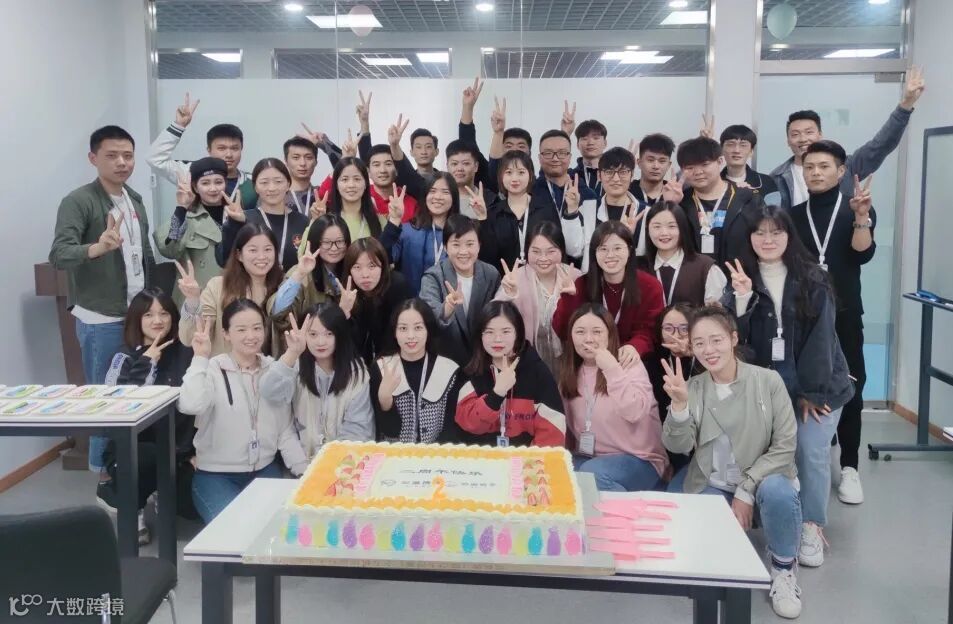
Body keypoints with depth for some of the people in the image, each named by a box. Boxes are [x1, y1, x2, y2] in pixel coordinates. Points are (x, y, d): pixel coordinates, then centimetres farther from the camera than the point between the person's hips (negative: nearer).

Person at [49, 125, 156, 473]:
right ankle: (104, 470, 18)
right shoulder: (78, 202, -13)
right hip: (100, 320, -6)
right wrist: (96, 247, -45)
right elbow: (58, 255, -26)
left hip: (139, 315, 6)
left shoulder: (135, 199, 9)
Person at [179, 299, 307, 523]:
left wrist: (304, 471, -2)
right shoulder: (213, 369, -9)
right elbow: (190, 406, -31)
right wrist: (200, 358, -25)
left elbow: (286, 430, 7)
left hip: (265, 471, 4)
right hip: (216, 475, -4)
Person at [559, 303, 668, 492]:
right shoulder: (570, 373, 8)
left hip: (638, 460, -4)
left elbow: (635, 412, -23)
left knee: (591, 474, -33)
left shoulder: (630, 364, -6)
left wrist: (612, 369, -29)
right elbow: (568, 423, 11)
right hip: (587, 458, 5)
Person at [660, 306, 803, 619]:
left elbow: (785, 446, -10)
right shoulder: (692, 388, -2)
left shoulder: (768, 381, -8)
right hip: (712, 489, 2)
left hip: (762, 481, -1)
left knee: (776, 491, -35)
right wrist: (679, 405, -31)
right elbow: (678, 446, -13)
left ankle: (783, 570, -9)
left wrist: (745, 489, -17)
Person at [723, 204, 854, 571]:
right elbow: (735, 336, -7)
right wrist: (742, 298, -23)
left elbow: (820, 336, -8)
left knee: (811, 451, -12)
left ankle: (811, 526, 4)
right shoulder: (742, 279, 2)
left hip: (818, 384, -1)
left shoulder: (812, 280, -4)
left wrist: (812, 391, -11)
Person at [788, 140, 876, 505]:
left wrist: (861, 217, -26)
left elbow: (862, 254, -13)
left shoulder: (858, 211, 4)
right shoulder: (793, 216, 9)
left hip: (843, 317, -1)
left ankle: (848, 467, 7)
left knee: (849, 389, -1)